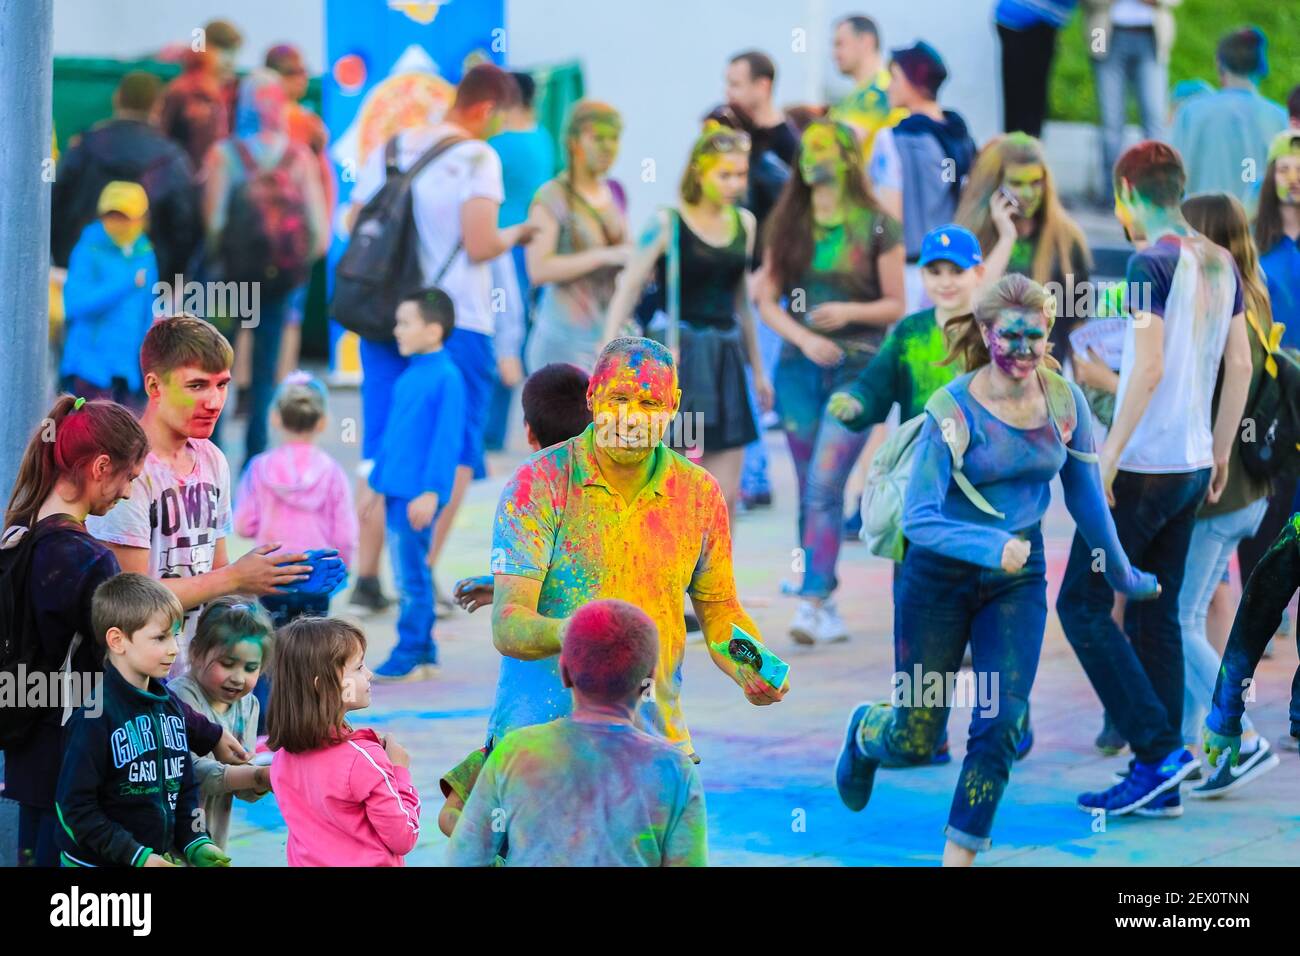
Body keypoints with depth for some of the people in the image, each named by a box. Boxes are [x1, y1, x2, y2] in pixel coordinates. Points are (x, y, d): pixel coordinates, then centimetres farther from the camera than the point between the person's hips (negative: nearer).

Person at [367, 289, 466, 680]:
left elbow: (446, 439, -16)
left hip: (418, 496, -9)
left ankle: (409, 657, -1)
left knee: (411, 575, -6)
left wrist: (430, 491, -19)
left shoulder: (447, 378, -12)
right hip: (396, 492, 9)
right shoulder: (410, 375, 15)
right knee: (409, 575, 12)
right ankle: (423, 654, 19)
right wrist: (378, 480, 22)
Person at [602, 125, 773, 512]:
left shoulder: (744, 223, 10)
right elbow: (628, 288, -9)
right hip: (679, 357, -6)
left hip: (725, 357, 6)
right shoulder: (667, 224, -7)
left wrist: (757, 369, 23)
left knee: (726, 492, 3)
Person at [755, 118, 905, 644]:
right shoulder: (787, 226, 8)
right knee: (811, 492, 7)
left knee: (825, 486, -15)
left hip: (857, 368, -4)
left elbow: (896, 305, 2)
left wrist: (851, 312, -16)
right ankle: (828, 605, 16)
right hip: (799, 366, 4)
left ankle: (811, 602, -17)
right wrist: (803, 337, -10)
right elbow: (767, 301, 7)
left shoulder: (877, 227, -2)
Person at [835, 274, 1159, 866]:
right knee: (914, 742, 5)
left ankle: (958, 856, 5)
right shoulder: (954, 410, -20)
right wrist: (989, 545, -38)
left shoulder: (1065, 401, -7)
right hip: (941, 574, -3)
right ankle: (863, 734, 42)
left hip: (1018, 579, 3)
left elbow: (1086, 495, 8)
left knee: (1001, 729, -9)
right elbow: (918, 518, -23)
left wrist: (1122, 573, 18)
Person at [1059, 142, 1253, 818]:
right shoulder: (1221, 263, 10)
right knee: (1157, 616, 12)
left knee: (1082, 605, -1)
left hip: (1144, 465, -8)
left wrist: (1109, 453, -17)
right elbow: (1241, 366, 13)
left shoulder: (1152, 263, -14)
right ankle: (1159, 783, 11)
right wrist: (1220, 451, 20)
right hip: (1193, 467, 8)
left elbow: (1149, 367, -21)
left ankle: (1159, 749, -8)